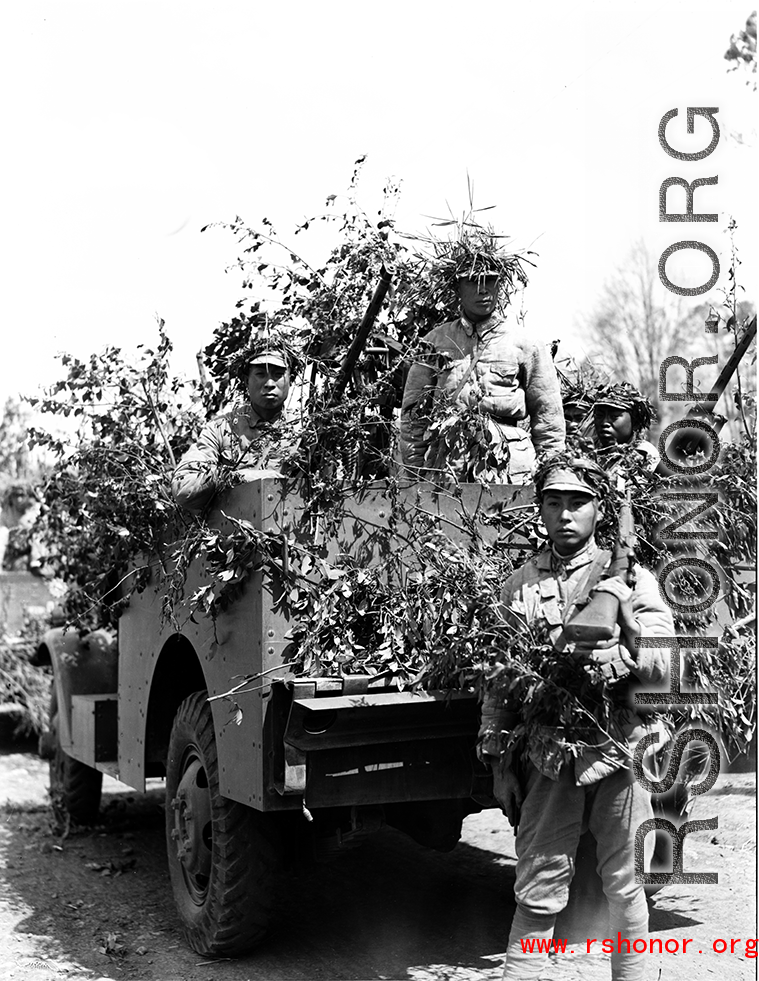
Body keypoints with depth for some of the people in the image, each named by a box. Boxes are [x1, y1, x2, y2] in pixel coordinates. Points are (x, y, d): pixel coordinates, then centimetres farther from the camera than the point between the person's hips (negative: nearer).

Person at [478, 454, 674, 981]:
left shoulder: (630, 576, 2)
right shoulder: (519, 585, 8)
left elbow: (667, 662, -5)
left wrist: (625, 652, -25)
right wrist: (500, 761, 7)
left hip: (619, 751, -1)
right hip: (549, 756, 1)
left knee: (626, 888, 8)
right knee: (537, 891, 4)